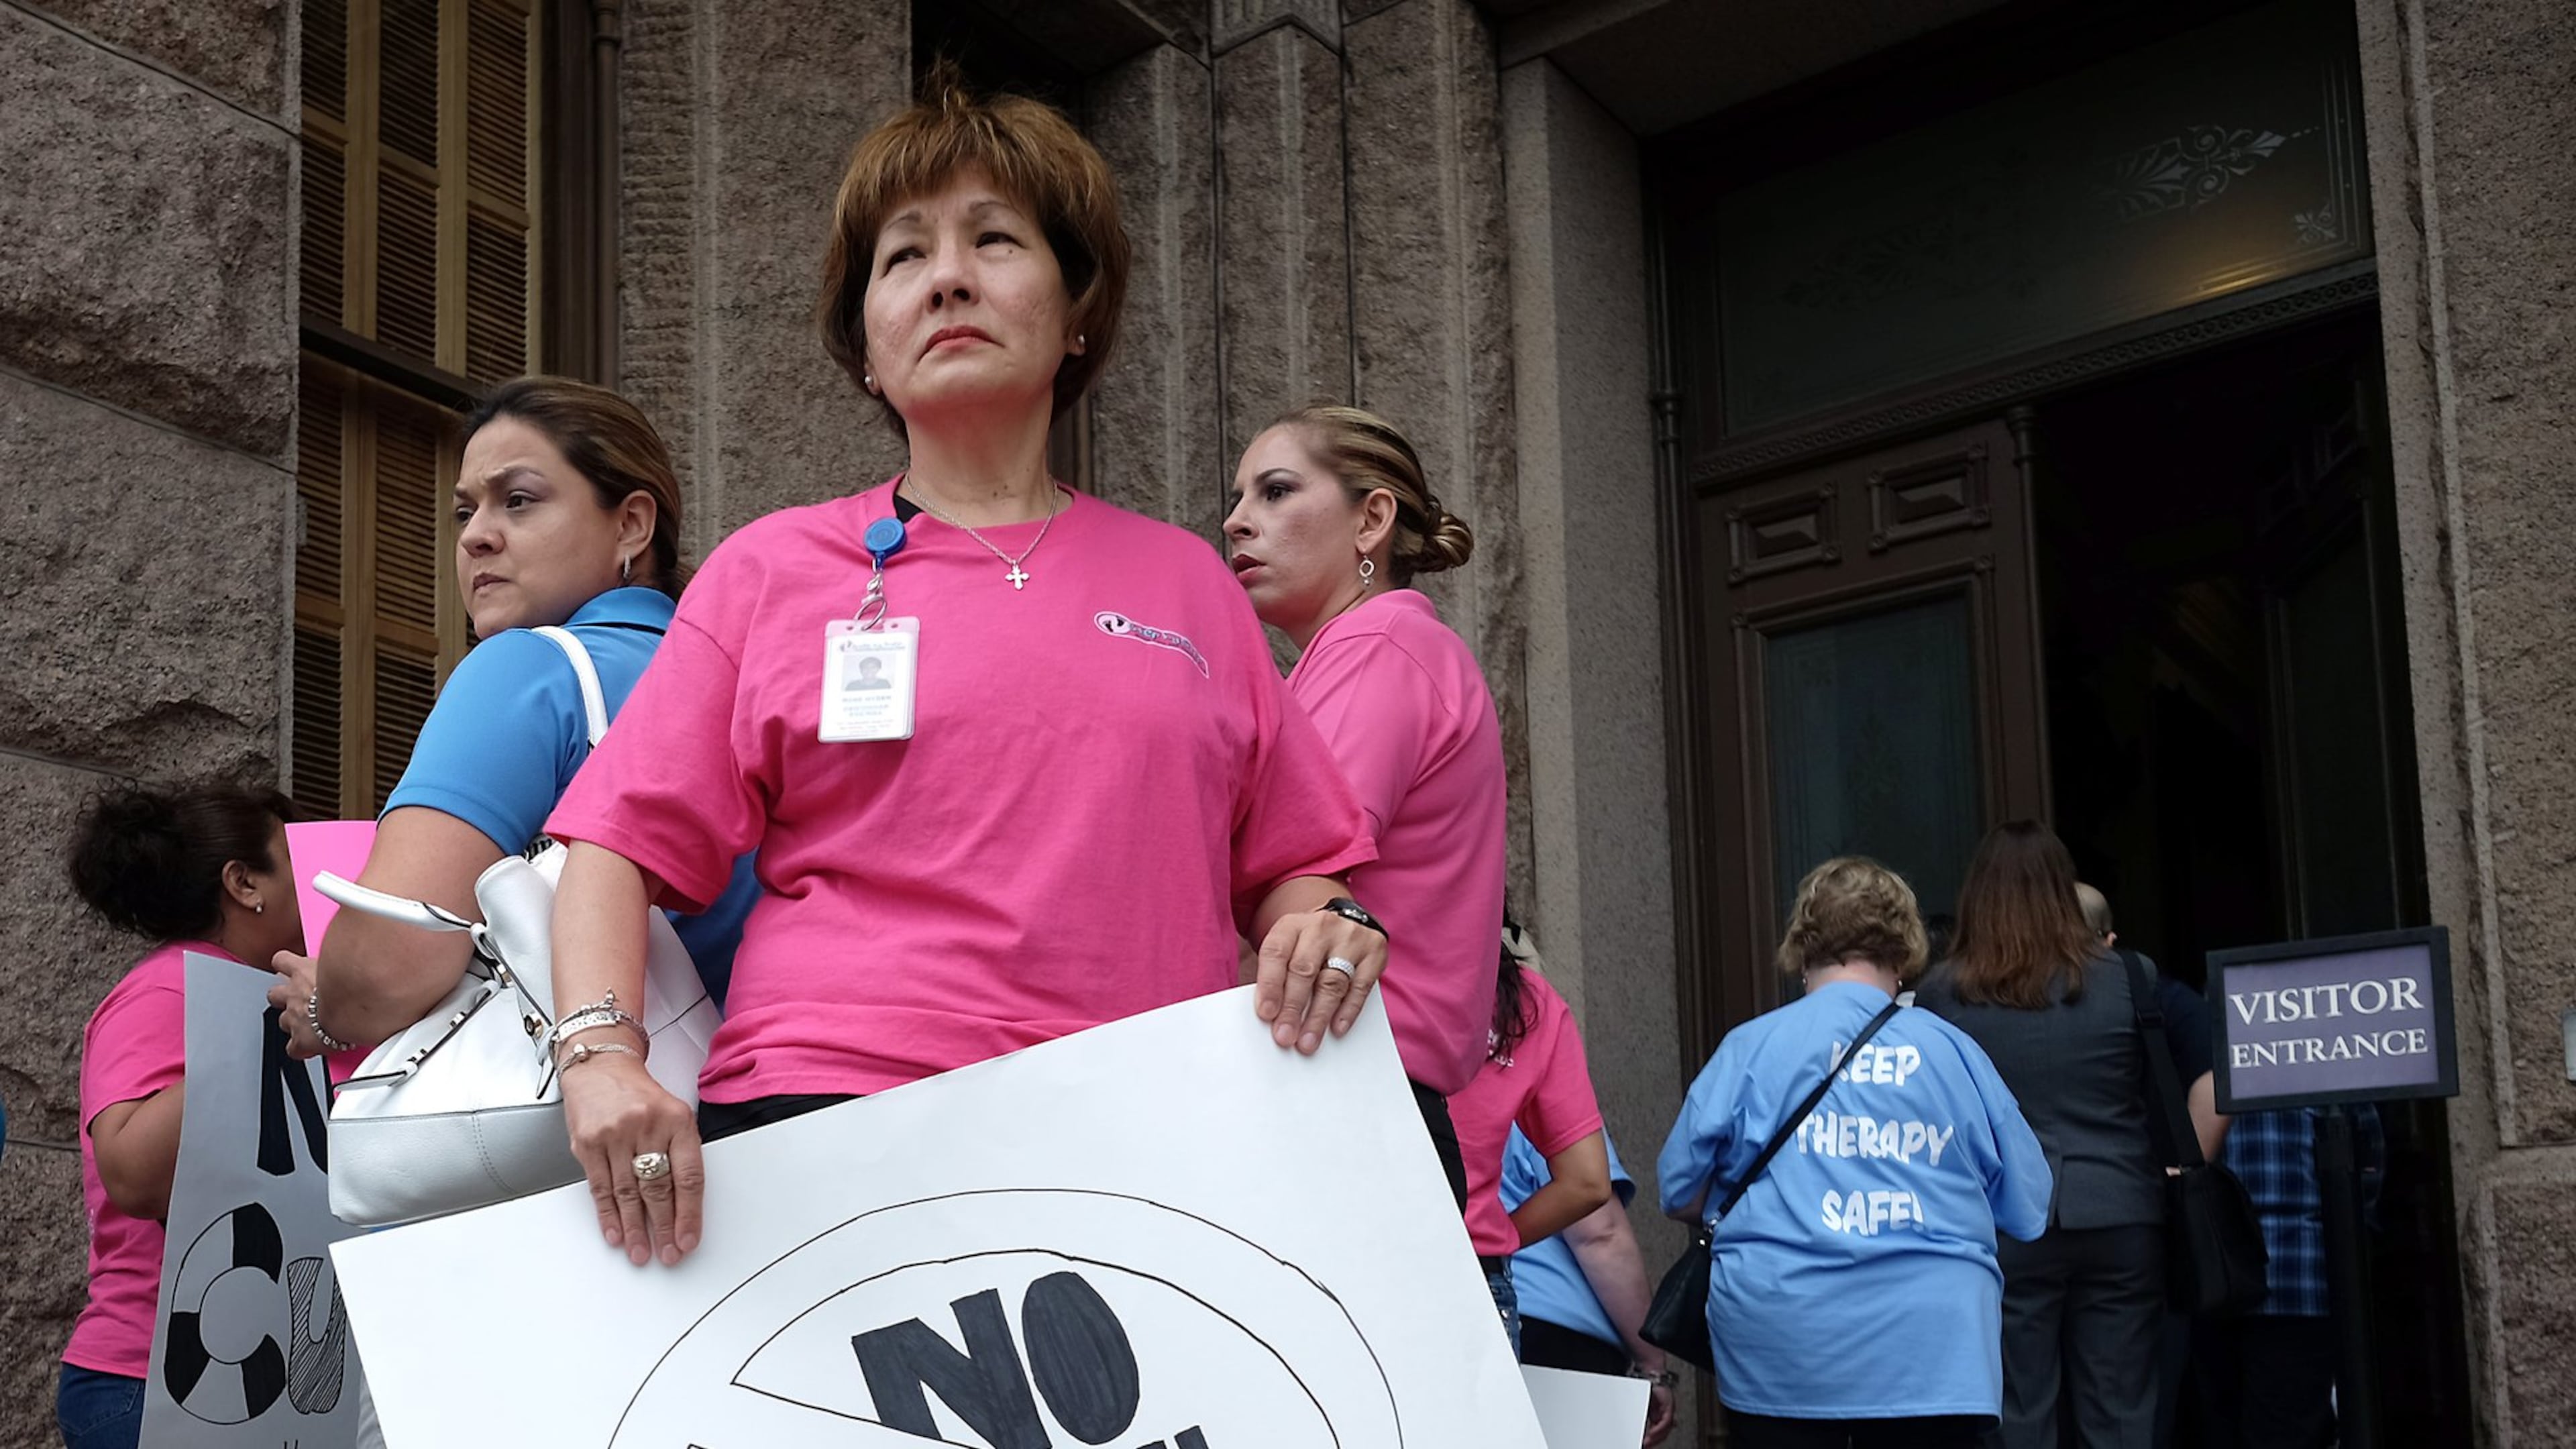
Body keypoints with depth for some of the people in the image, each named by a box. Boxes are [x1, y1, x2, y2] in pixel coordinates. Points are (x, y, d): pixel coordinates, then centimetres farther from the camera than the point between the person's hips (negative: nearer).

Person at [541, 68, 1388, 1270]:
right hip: (822, 1118, -4)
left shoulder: (1185, 578, 18)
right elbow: (618, 848, 7)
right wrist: (602, 1058, -9)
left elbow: (1292, 864, 19)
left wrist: (1330, 928, -3)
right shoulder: (771, 572, 14)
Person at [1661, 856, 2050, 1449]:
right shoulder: (1954, 1050, 3)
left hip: (1782, 1357, 0)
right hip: (1933, 1352, 0)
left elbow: (1681, 1195, 4)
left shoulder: (1752, 1047, 0)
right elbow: (2028, 1210, 7)